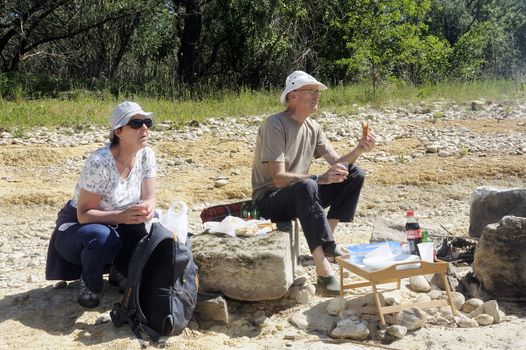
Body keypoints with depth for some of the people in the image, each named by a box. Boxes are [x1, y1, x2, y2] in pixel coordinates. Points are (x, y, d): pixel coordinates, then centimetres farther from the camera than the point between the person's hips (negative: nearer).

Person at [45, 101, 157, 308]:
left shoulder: (146, 155, -12)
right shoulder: (100, 163, -30)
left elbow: (149, 198, -11)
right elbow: (84, 214, -27)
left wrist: (147, 209, -36)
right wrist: (121, 216, -43)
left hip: (118, 226, 5)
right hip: (77, 226, -5)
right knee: (102, 237, -37)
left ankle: (120, 272, 9)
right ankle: (90, 281, -4)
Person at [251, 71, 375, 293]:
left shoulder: (313, 127, 6)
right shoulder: (274, 125, -19)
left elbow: (337, 163, 5)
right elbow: (278, 178, -27)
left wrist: (358, 150, -15)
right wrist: (320, 179, -37)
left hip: (301, 196, 8)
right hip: (269, 200, -8)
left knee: (355, 175, -3)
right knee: (306, 186, -40)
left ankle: (326, 238, -5)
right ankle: (323, 269, -39)